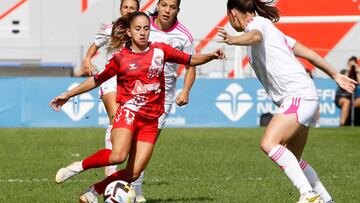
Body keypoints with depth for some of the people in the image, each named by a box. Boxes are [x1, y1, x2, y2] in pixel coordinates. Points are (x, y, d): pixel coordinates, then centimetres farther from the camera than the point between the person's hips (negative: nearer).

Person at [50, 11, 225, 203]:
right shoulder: (120, 58, 2)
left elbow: (190, 60, 14)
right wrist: (68, 95, 16)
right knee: (118, 156, -31)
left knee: (133, 174, -6)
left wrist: (211, 56, -4)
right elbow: (97, 79, 14)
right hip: (129, 111, -3)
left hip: (151, 121, 3)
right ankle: (80, 166, -8)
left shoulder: (160, 50, 8)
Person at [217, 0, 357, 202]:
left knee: (269, 143, -24)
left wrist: (232, 40, -47)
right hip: (302, 98, 10)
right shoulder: (270, 29, 26)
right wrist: (335, 75, 30)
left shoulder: (256, 22, -1)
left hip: (298, 95, -10)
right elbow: (308, 53, 26)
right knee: (292, 160, 16)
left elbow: (255, 37, -28)